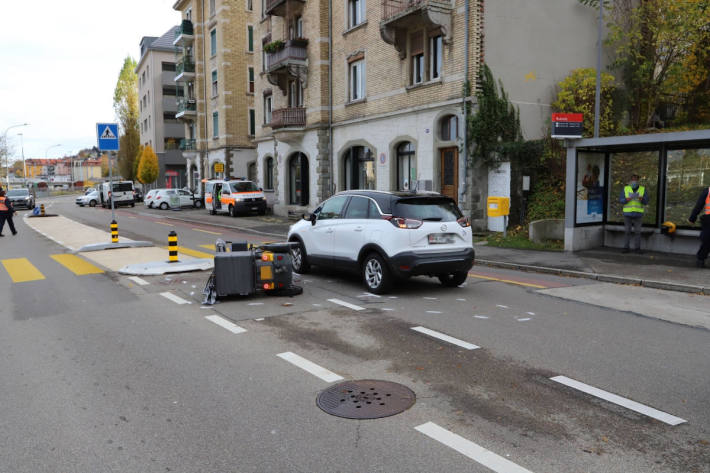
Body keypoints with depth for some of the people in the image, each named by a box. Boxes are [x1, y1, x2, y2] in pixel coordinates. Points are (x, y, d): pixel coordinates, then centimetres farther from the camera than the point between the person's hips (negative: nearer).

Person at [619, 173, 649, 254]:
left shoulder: (643, 189, 3)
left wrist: (642, 199, -25)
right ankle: (626, 248, 7)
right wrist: (626, 200, -24)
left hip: (638, 214, 0)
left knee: (637, 231, 1)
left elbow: (646, 202, -3)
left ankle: (638, 248, 6)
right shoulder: (625, 189, 3)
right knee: (627, 231, 2)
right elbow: (621, 200, -3)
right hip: (627, 213, 0)